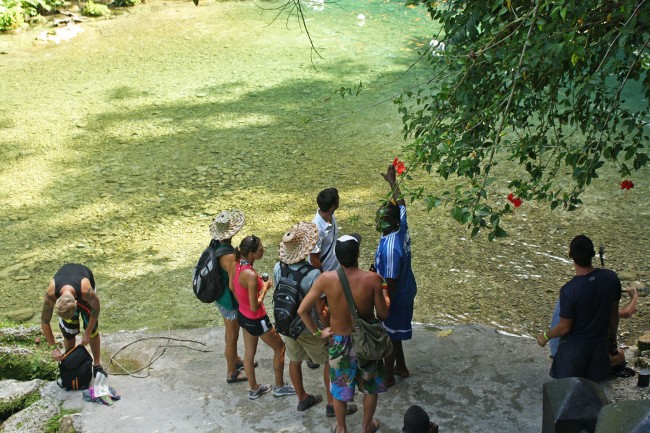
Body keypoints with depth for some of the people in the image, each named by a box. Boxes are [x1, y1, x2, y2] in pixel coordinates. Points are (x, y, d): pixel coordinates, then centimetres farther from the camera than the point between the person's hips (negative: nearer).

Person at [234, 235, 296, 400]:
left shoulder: (237, 264, -9)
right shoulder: (251, 275, -35)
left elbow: (234, 288, 6)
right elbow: (255, 307, -28)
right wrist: (265, 287, -17)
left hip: (242, 315, 8)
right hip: (256, 320, -8)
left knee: (249, 352, 23)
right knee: (280, 347, 16)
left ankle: (254, 389, 41)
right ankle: (279, 387, 32)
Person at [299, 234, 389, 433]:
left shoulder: (326, 279, -21)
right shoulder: (372, 279, -24)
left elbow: (302, 310, -17)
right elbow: (383, 314, -13)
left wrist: (317, 332, -4)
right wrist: (385, 297, 6)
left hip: (339, 340, 1)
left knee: (339, 388, 24)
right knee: (371, 386, 25)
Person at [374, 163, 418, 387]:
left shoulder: (390, 248, -35)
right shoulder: (402, 228, -11)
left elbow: (391, 283, -28)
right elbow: (401, 203, 9)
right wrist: (392, 181, 20)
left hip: (395, 298, -9)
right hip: (405, 293, 9)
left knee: (389, 336, 10)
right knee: (394, 333, 25)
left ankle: (388, 376, 27)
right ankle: (401, 367, 41)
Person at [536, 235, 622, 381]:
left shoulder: (569, 290, -31)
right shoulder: (611, 278, -16)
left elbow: (564, 327, -19)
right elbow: (614, 313, -1)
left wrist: (545, 336, 1)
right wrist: (612, 337, 16)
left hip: (575, 347, -4)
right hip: (600, 343, 4)